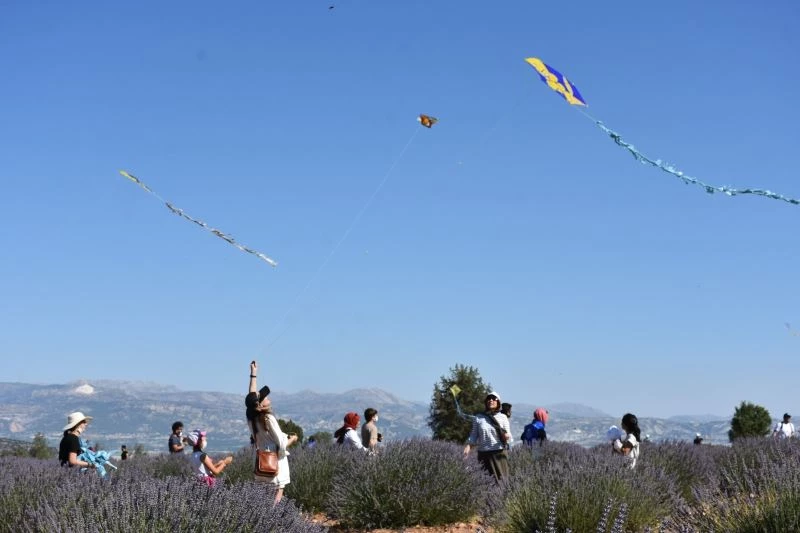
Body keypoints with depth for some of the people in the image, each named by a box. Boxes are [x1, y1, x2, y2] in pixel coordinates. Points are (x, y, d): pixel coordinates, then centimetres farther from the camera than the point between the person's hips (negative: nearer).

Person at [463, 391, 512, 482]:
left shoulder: (503, 417, 5)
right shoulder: (478, 418, 7)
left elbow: (508, 436, 4)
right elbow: (473, 437, 9)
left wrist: (506, 437, -19)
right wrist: (468, 446, -9)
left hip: (499, 454, -1)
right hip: (483, 454, 1)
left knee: (501, 480, -3)